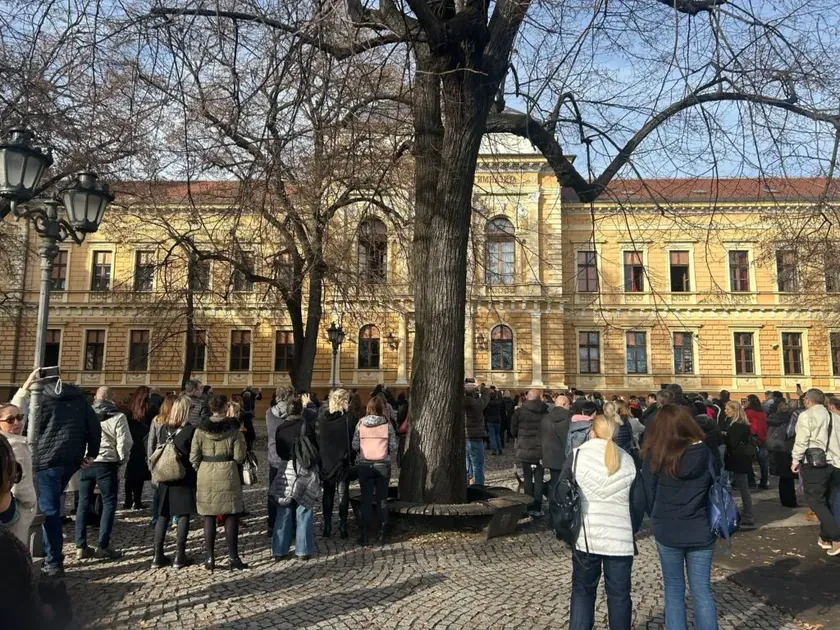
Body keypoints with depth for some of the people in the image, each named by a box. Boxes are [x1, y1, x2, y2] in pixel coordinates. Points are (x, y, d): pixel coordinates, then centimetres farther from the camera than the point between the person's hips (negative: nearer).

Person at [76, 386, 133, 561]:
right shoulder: (118, 417, -9)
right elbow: (124, 443, -10)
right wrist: (122, 459, 6)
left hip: (85, 463, 5)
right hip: (107, 464, -4)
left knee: (84, 504, 12)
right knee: (109, 504, 4)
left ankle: (81, 547, 14)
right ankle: (102, 546, 1)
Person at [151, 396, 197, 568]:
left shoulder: (163, 428, 4)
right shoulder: (191, 430, -12)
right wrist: (196, 476, 1)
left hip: (165, 478, 5)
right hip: (185, 478, -5)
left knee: (163, 516, 11)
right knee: (183, 516, 2)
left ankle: (158, 555, 14)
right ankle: (180, 556, 4)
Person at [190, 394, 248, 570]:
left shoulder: (200, 429, -1)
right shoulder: (233, 429, -8)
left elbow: (193, 457, -1)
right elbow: (239, 457, -8)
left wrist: (200, 470, 16)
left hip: (206, 475, 2)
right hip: (227, 474, -2)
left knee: (209, 517, 10)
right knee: (231, 517, 6)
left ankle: (210, 558, 14)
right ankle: (233, 558, 9)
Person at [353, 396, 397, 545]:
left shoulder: (361, 424, -4)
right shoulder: (387, 424, -5)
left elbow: (354, 446, -3)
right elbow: (393, 447, -4)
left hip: (365, 465, 0)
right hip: (383, 465, 0)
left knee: (366, 500, 7)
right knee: (382, 500, 10)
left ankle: (364, 535, 11)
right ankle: (382, 535, 15)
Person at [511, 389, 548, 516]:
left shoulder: (519, 411, -7)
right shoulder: (545, 412, -5)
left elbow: (513, 430, 0)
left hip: (524, 449, 0)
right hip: (541, 449, 1)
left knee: (527, 478, 9)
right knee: (538, 479, 8)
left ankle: (530, 507, 10)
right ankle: (537, 508, 7)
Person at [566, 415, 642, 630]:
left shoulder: (577, 455, -2)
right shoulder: (628, 461, 2)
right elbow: (639, 503, 4)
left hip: (585, 536, -1)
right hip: (620, 537, 1)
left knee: (582, 590, 13)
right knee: (619, 593, 13)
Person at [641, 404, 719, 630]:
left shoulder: (654, 455, -11)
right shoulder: (705, 453, -7)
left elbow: (648, 495, -3)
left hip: (667, 531, -1)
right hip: (700, 531, 1)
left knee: (674, 591, 12)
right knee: (702, 592, 11)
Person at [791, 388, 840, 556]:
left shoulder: (806, 415, -5)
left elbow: (801, 440, -11)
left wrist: (796, 460, -4)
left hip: (814, 463, -6)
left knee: (816, 501, -2)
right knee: (825, 501, 16)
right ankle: (825, 538, 21)